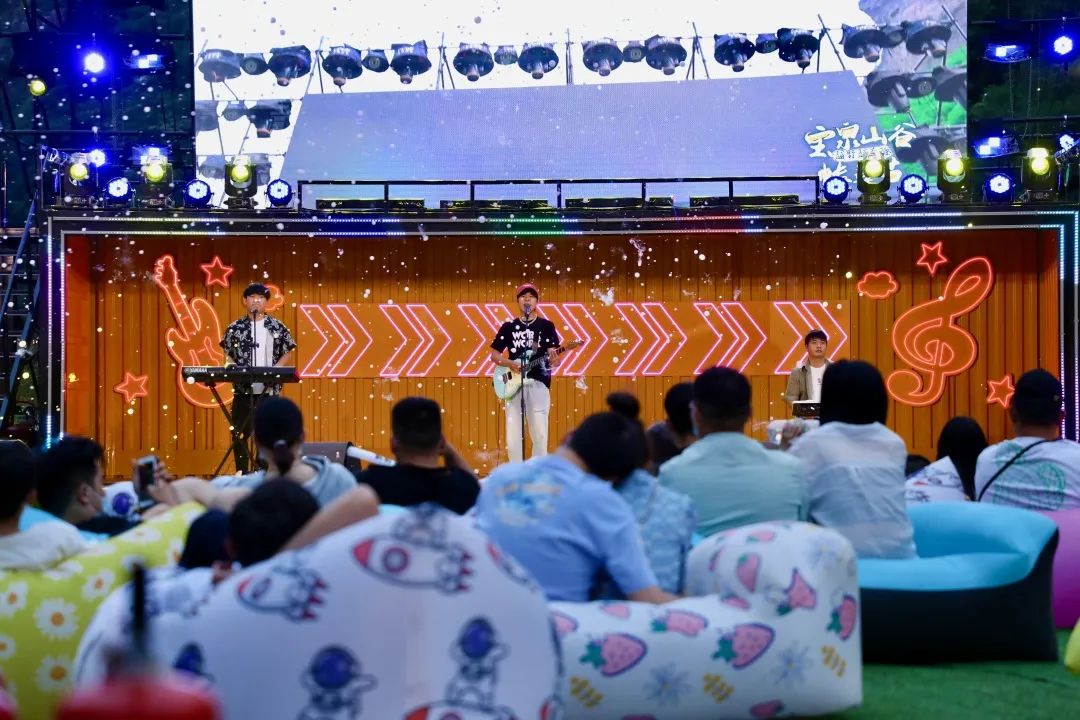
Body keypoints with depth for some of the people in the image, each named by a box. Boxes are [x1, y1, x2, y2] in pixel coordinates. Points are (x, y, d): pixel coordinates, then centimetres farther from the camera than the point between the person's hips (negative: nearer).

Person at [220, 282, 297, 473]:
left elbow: (287, 354, 7)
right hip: (242, 390, 0)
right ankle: (242, 475, 12)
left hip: (269, 391, 0)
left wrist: (275, 369, -9)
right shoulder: (235, 328, 5)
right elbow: (227, 355, 8)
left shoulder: (278, 327, 4)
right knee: (240, 435, 3)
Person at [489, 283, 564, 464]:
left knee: (539, 433, -3)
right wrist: (510, 364, -8)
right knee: (513, 434, 0)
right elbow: (494, 355, 12)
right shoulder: (508, 326, 11)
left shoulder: (546, 326, 7)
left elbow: (552, 353, -1)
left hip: (538, 383, -1)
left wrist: (553, 360, -25)